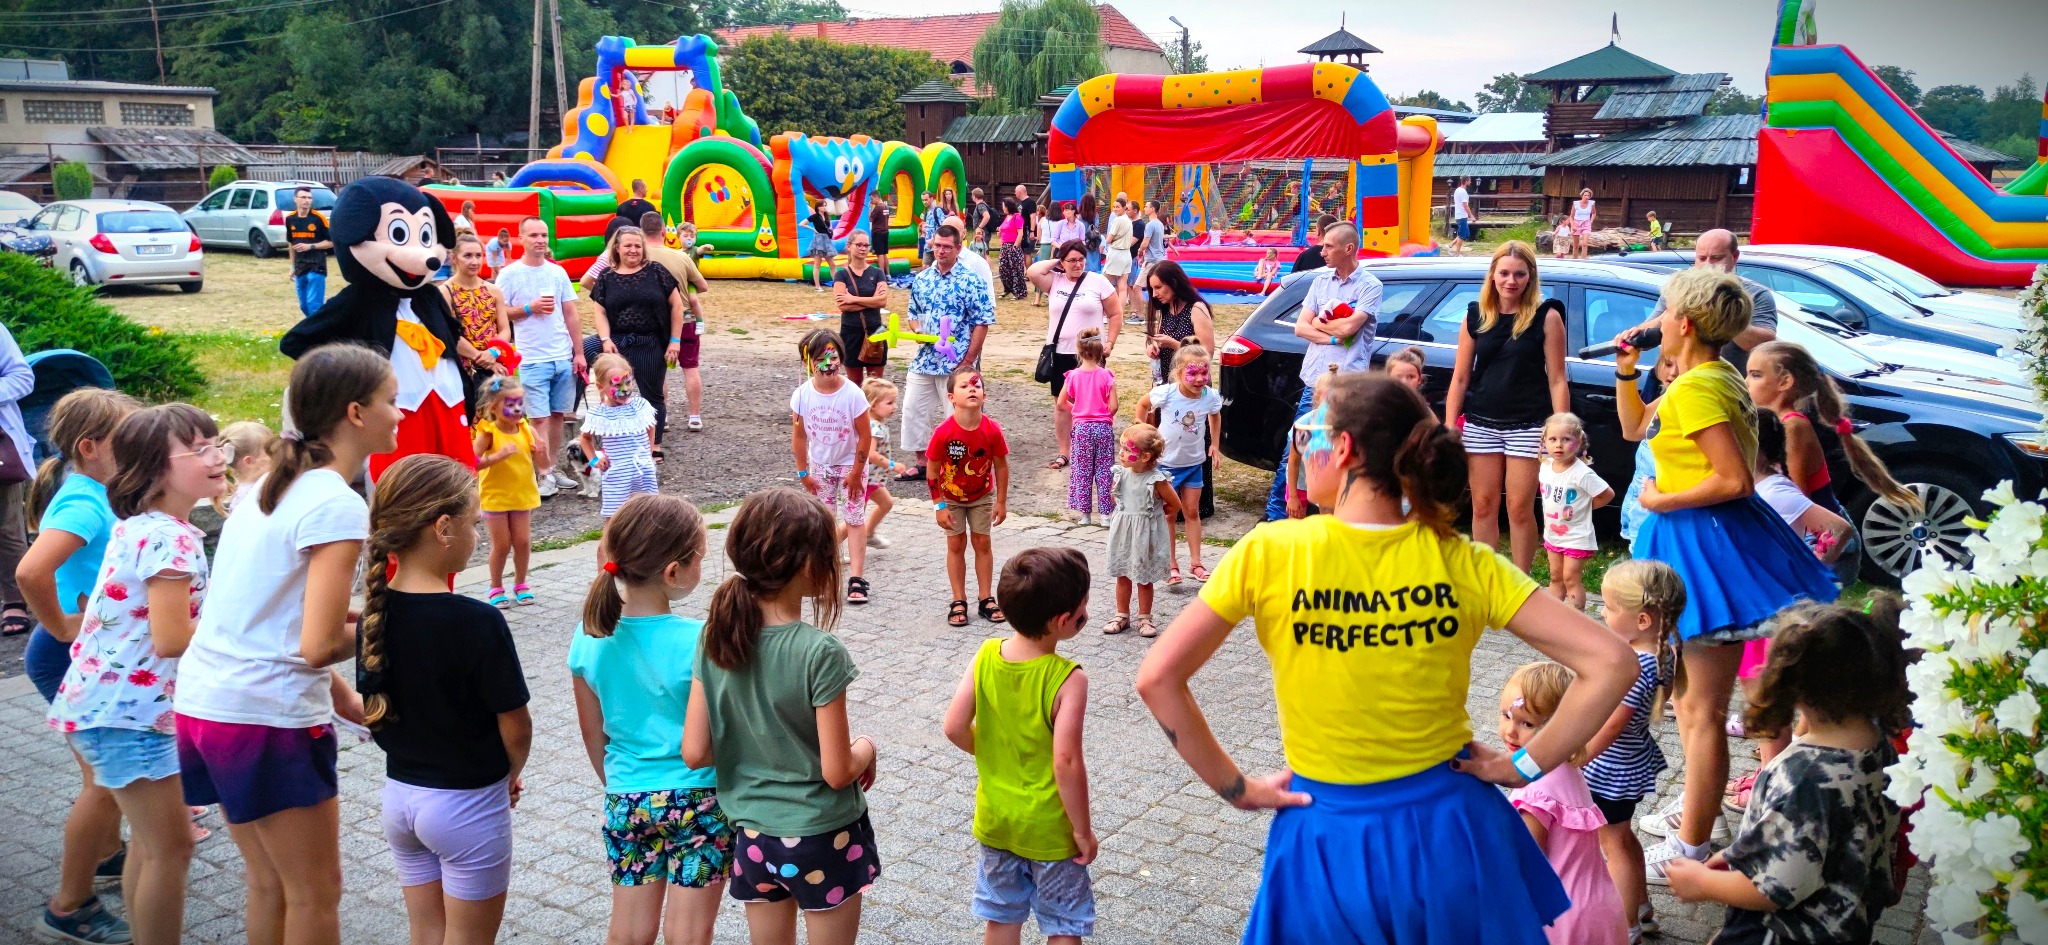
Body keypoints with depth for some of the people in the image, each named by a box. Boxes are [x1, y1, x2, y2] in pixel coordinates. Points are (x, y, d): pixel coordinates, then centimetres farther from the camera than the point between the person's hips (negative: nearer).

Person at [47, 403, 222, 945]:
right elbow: (171, 640, -24)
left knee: (152, 839, 21)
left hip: (110, 702, 10)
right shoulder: (170, 539, -21)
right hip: (128, 713, -10)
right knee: (171, 848, -2)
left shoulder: (140, 526, 9)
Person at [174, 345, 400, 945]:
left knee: (270, 884, 21)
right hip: (270, 720, -9)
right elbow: (320, 645, -21)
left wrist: (339, 694, 11)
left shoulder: (272, 485, 10)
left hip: (202, 702, 9)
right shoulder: (338, 506, -17)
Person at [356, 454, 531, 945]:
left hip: (399, 792, 6)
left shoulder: (376, 611, -5)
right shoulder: (477, 621, -24)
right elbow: (516, 726, -17)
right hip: (467, 804, -6)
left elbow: (373, 709, 5)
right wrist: (510, 774, 3)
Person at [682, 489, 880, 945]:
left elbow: (695, 753, -5)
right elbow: (837, 772, -20)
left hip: (752, 836, 5)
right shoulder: (821, 652, -23)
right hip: (822, 838, -4)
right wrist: (867, 748, 0)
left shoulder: (715, 639, -8)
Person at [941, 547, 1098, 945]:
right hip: (1049, 829, -4)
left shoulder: (985, 656, -13)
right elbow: (1067, 764, -27)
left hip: (995, 819, 4)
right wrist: (1083, 830, -14)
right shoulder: (1068, 679, -27)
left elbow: (955, 728, -9)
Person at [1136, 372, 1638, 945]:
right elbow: (1611, 663, -14)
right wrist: (1524, 765, -5)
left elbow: (1157, 677, -15)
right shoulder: (1463, 563, -11)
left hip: (1327, 842, -1)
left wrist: (1236, 788, -7)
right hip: (1448, 832, 2)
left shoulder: (1269, 553, -15)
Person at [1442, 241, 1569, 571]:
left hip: (1527, 426, -3)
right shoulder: (1476, 316, 5)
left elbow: (1557, 380, -4)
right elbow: (1460, 379, 7)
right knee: (1483, 506, 8)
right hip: (1481, 424, 3)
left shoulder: (1546, 317, -3)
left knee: (1520, 508, 1)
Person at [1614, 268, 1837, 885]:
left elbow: (1736, 480, -26)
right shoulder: (1720, 376, 12)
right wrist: (1626, 371, 13)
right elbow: (1636, 428, 24)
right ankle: (1697, 806, 38)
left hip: (1705, 544, -11)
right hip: (1706, 539, 11)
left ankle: (1690, 849, 3)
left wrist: (1662, 501, -16)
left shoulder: (1696, 388, -19)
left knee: (1702, 709, -4)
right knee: (1689, 693, 24)